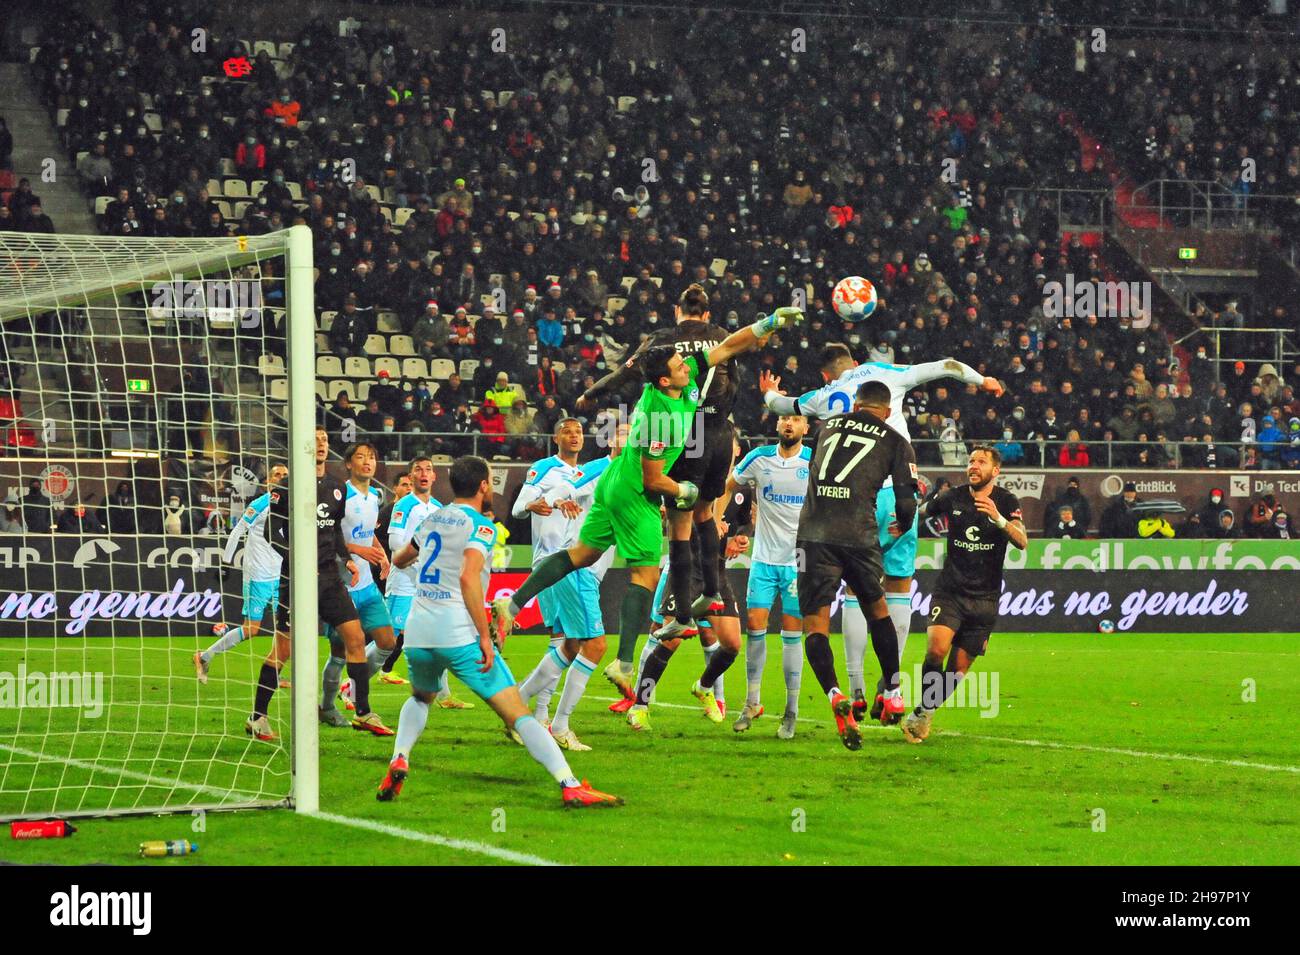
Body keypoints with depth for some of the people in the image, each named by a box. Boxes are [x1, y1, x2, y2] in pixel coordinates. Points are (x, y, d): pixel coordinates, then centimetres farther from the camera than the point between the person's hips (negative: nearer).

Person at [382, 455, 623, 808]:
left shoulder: (432, 519, 16)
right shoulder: (480, 525, -4)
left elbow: (399, 559, 34)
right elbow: (468, 577, -20)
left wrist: (410, 554, 57)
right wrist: (486, 636, -18)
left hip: (418, 633, 6)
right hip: (460, 635, -6)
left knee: (420, 697, 35)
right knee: (519, 715, -7)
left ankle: (399, 760, 11)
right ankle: (571, 786, -15)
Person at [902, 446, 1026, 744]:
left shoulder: (1006, 502, -1)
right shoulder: (953, 498, 3)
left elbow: (1022, 542, -15)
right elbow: (921, 511, 21)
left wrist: (998, 518, -32)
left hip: (984, 599, 0)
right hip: (949, 592, 0)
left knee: (958, 669, 0)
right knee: (936, 649, -24)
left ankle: (924, 713, 21)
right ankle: (924, 708, -6)